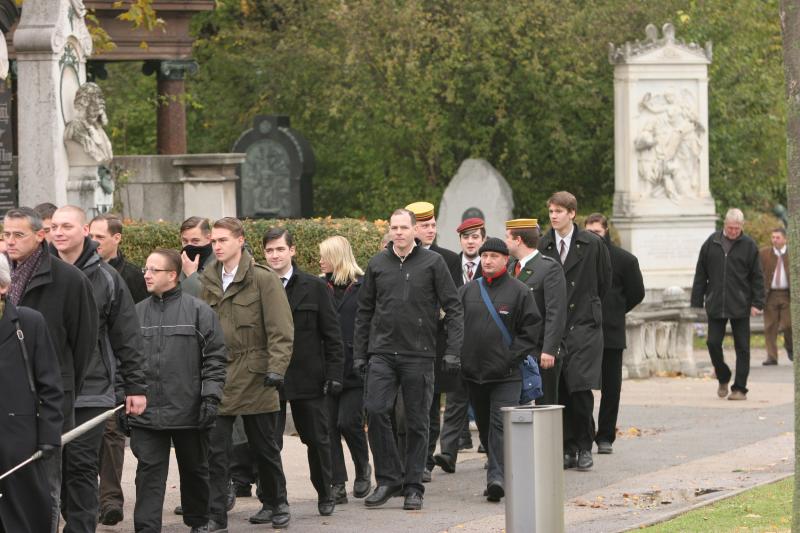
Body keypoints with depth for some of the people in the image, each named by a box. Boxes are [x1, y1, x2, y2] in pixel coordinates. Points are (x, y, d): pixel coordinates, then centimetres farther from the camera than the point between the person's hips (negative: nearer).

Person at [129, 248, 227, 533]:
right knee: (149, 474, -4)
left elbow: (215, 358, -3)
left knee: (195, 470, 14)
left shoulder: (198, 311, -2)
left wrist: (210, 397, -11)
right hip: (146, 412, 2)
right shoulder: (137, 313, 8)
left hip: (189, 412, -2)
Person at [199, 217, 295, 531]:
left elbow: (280, 330, -8)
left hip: (254, 376, -3)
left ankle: (276, 503, 29)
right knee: (215, 451, -3)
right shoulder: (207, 282, 8)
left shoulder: (263, 279, -5)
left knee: (265, 447, 10)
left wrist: (276, 368, -17)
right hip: (217, 378, 3)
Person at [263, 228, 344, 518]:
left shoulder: (314, 287, 1)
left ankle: (326, 495, 26)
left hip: (307, 377, 0)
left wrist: (334, 374, -4)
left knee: (317, 439, 10)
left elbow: (332, 335, 2)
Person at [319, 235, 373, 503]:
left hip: (354, 368, -4)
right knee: (330, 426, 2)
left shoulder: (363, 287, -3)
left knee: (348, 421, -9)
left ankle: (363, 468, 17)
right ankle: (337, 484, 7)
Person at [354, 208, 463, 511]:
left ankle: (413, 487, 11)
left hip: (419, 355, -2)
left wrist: (452, 351, -9)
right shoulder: (377, 264, 9)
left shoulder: (432, 262, 0)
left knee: (417, 422, 3)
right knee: (375, 411, -13)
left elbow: (453, 308, 0)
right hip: (382, 353, 2)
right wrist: (359, 354, 9)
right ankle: (388, 479, -1)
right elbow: (364, 311, 14)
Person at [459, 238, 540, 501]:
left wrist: (512, 357, -8)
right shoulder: (467, 291, 10)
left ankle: (497, 476, -20)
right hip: (474, 371, 5)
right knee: (484, 426, 12)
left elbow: (530, 330, -1)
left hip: (506, 374, -5)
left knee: (501, 424, -14)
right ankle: (498, 472, 26)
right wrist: (460, 356, 4)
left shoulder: (519, 291, -1)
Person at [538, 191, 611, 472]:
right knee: (560, 390, 1)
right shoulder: (544, 245, 5)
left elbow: (604, 281, 11)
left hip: (584, 325, -3)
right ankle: (568, 447, 10)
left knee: (581, 387, -11)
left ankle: (584, 448, 0)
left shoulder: (592, 244, -1)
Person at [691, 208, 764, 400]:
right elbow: (700, 274, 8)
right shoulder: (711, 243, 3)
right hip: (715, 305, 2)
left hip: (740, 307, -2)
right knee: (713, 343, -1)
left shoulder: (748, 245, -1)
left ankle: (739, 388, 6)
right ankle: (723, 379, 21)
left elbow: (757, 277, 1)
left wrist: (757, 303, -7)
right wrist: (697, 301, 3)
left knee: (742, 348, 1)